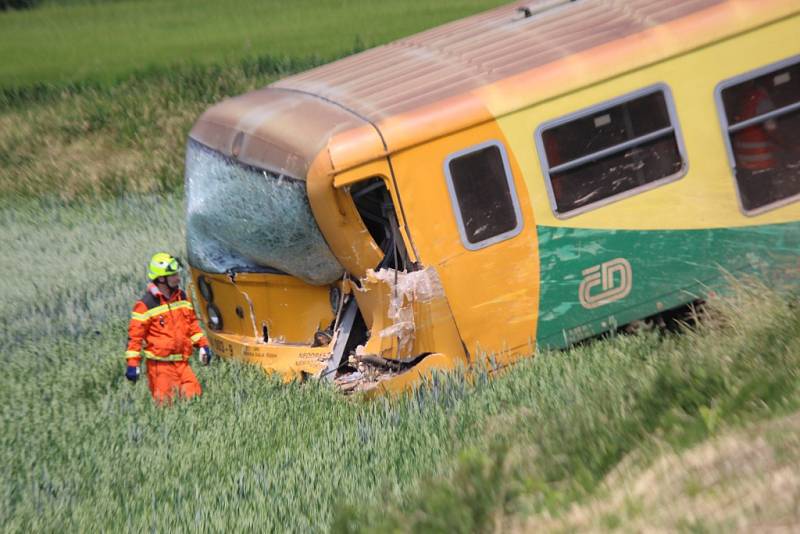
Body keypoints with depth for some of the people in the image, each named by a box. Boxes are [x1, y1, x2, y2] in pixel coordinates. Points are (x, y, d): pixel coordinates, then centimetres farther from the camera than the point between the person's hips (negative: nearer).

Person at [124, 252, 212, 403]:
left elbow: (192, 323, 21)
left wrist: (202, 345, 13)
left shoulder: (181, 297, 10)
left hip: (182, 362, 6)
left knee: (194, 396, -2)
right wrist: (132, 364, -11)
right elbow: (135, 335, -9)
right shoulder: (146, 305, -11)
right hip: (159, 365, -6)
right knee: (165, 403, -8)